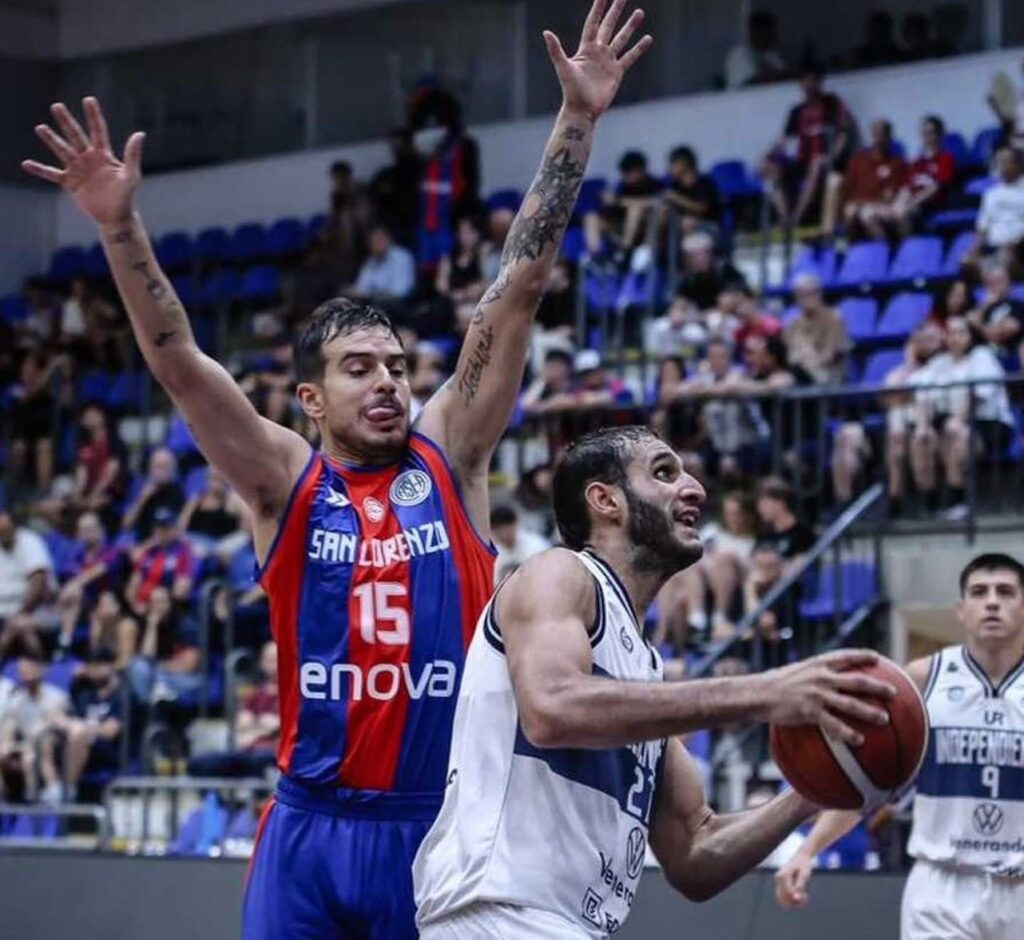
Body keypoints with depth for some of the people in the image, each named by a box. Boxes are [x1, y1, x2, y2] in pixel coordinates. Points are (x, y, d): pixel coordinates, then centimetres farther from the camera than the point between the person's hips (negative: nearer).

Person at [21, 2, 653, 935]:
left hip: (445, 823, 1)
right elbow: (176, 361, -8)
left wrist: (577, 122, -1)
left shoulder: (450, 456, 6)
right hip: (314, 825, -1)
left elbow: (519, 289, 2)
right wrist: (122, 227, -21)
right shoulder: (285, 481, 3)